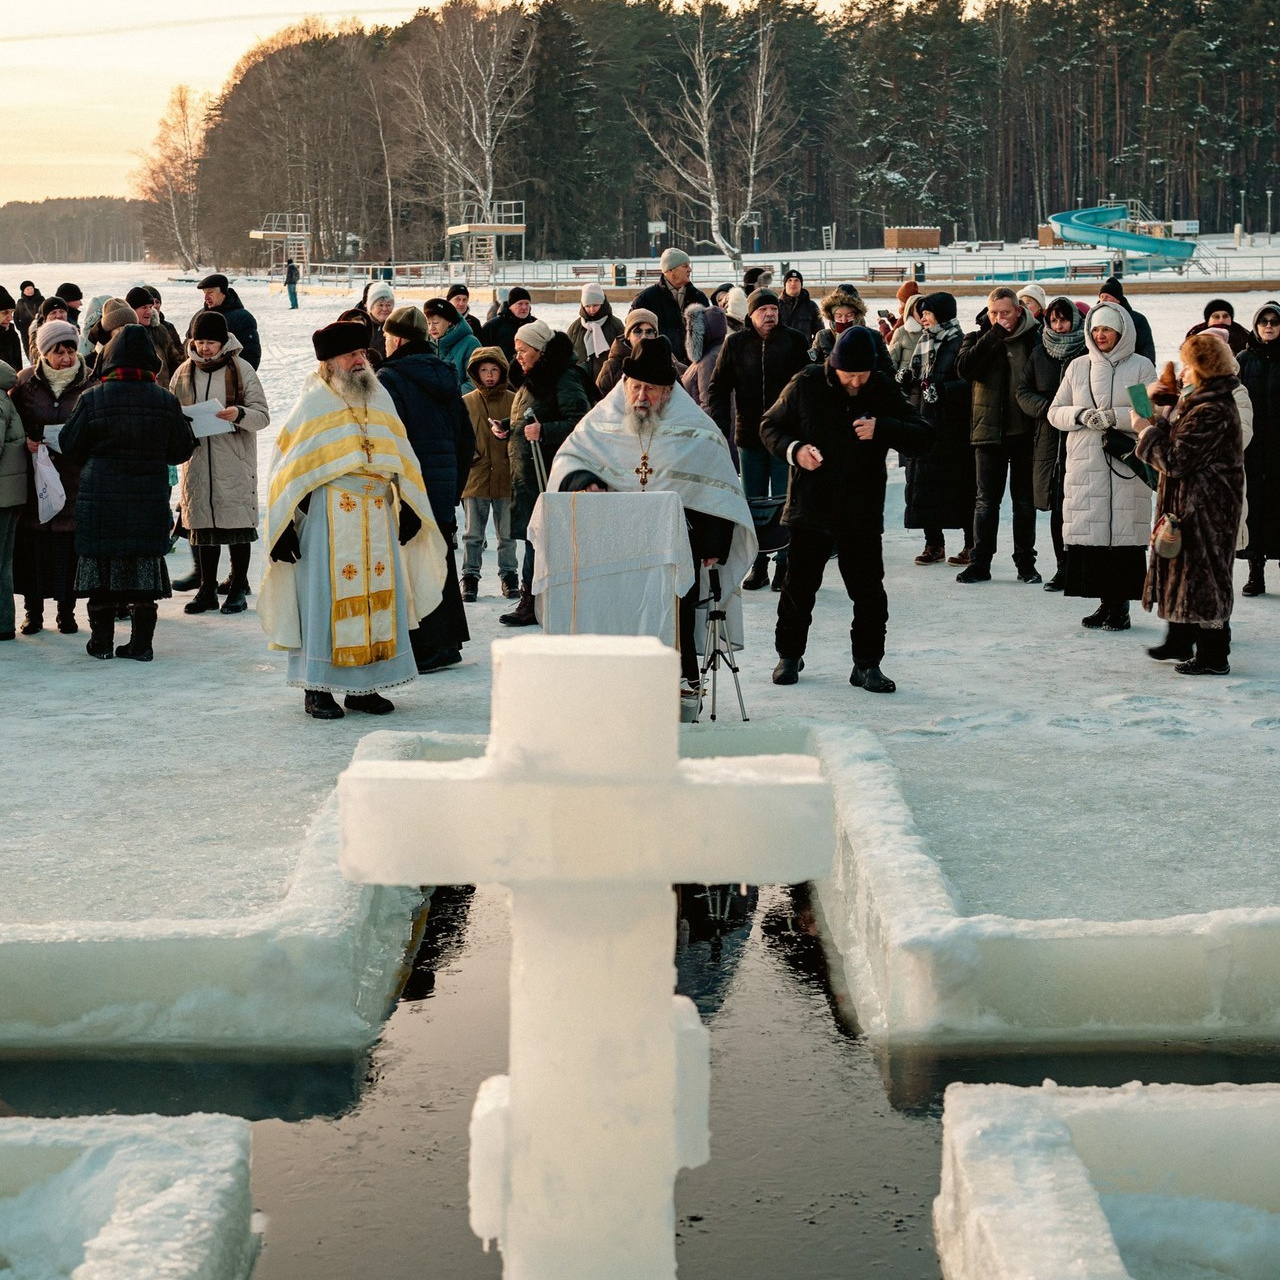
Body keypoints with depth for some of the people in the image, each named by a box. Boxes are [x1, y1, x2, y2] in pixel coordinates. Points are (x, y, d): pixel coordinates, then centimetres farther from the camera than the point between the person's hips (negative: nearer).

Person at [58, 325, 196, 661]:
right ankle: (141, 643, 7)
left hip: (100, 499, -1)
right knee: (145, 570, 7)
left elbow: (70, 447, 0)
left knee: (101, 567, 8)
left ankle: (101, 642, 11)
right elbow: (182, 450, 6)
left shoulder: (91, 399, -9)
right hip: (150, 501, 1)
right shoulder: (166, 401, -4)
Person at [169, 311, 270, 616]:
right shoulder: (184, 372, 7)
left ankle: (238, 589, 11)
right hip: (198, 459, 3)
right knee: (203, 524, 7)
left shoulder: (241, 369, -2)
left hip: (235, 461, -3)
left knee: (238, 522, 0)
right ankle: (207, 589, 17)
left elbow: (262, 416, -4)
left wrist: (239, 414, -24)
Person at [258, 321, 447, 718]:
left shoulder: (380, 398, 13)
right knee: (325, 597, -5)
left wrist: (408, 507, 10)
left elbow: (400, 458, 17)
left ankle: (363, 686, 13)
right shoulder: (311, 405, 0)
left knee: (377, 596, 4)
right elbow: (288, 469, -2)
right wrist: (284, 527, -7)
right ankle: (317, 689, 2)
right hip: (328, 516, -5)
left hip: (378, 516, 5)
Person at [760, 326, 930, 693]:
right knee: (799, 585, 9)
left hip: (863, 512, 0)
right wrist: (793, 450, -13)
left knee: (868, 590, 1)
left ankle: (867, 664, 13)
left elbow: (922, 437, -5)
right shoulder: (806, 385, -5)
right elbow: (770, 426, 6)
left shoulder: (884, 390, -3)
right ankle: (789, 655, 26)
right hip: (810, 507, 0)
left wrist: (882, 429, -22)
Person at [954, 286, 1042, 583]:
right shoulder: (978, 339, 4)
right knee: (986, 500, 4)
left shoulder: (1033, 338, 1)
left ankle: (1025, 563, 16)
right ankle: (980, 563, 9)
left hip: (1024, 431, 0)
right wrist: (993, 336, -19)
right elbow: (963, 368, -15)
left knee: (1025, 501, 8)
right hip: (989, 430, 1)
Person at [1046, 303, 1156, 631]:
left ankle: (1120, 605, 1)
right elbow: (1055, 412, 13)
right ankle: (1105, 602, 11)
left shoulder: (1140, 367, 4)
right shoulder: (1078, 367, 14)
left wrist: (1114, 417, -15)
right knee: (1092, 533, 0)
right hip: (1085, 465, 3)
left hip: (1125, 465, -3)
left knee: (1124, 533, -6)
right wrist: (1081, 415, -7)